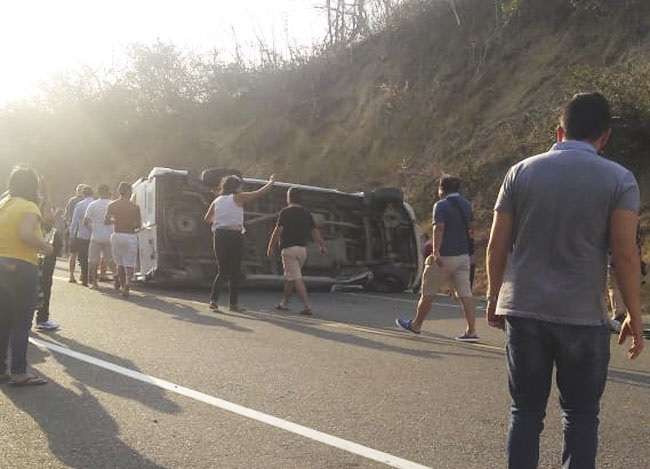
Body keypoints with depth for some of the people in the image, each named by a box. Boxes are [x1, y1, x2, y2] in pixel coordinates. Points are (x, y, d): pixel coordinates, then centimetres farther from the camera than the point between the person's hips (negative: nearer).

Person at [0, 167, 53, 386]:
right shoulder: (29, 207, -10)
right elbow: (26, 234, -26)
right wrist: (46, 247, -12)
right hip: (21, 268, -7)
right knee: (21, 323, 0)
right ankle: (19, 372, 2)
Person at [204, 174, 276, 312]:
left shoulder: (217, 201, 14)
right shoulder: (238, 198, 1)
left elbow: (207, 219, 16)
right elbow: (260, 193, 3)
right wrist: (271, 182, 18)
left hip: (219, 235, 5)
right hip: (234, 235, -5)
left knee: (222, 271, 12)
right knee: (235, 271, 3)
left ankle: (213, 299, -2)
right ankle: (234, 303, 4)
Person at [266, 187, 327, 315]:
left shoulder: (285, 212, -7)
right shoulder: (306, 213, 10)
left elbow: (277, 231, -11)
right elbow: (314, 231, 8)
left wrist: (271, 247, -5)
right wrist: (322, 246, 13)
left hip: (289, 249, -6)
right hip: (303, 249, 6)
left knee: (296, 278, -8)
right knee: (290, 277, 19)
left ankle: (307, 307, -16)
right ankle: (284, 303, 28)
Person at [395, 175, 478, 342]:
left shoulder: (441, 205, -10)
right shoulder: (466, 205, 13)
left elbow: (439, 228, -23)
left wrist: (436, 251, -30)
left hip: (444, 256, -7)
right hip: (463, 255, 7)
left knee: (428, 292, 7)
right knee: (465, 293, 1)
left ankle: (416, 325, 21)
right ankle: (471, 331, -5)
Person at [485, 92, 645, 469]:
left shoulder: (521, 173, 4)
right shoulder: (619, 180, -3)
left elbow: (497, 246, 3)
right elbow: (626, 255, -8)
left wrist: (494, 297, 14)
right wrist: (634, 317, 1)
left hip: (524, 311, 2)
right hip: (583, 316, -2)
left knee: (526, 411, 12)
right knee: (581, 416, 12)